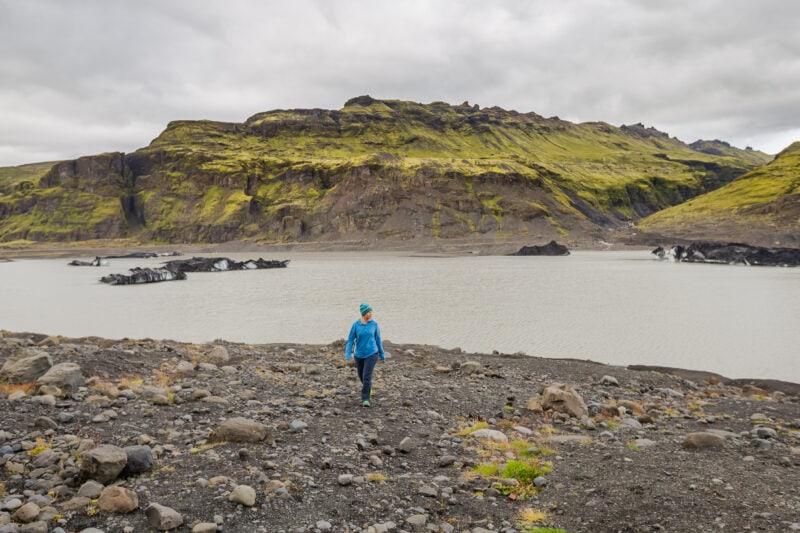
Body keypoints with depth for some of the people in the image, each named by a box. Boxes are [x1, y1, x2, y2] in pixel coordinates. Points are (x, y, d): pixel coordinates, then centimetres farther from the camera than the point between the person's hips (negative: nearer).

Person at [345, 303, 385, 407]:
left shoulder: (374, 324, -5)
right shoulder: (355, 324, -7)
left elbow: (378, 339, 3)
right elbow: (350, 340, -5)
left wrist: (382, 354, 8)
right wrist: (347, 354, -16)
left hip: (372, 354, -2)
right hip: (359, 355, 2)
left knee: (367, 377, -16)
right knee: (362, 376, 17)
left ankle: (365, 400, -10)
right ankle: (367, 390, 49)